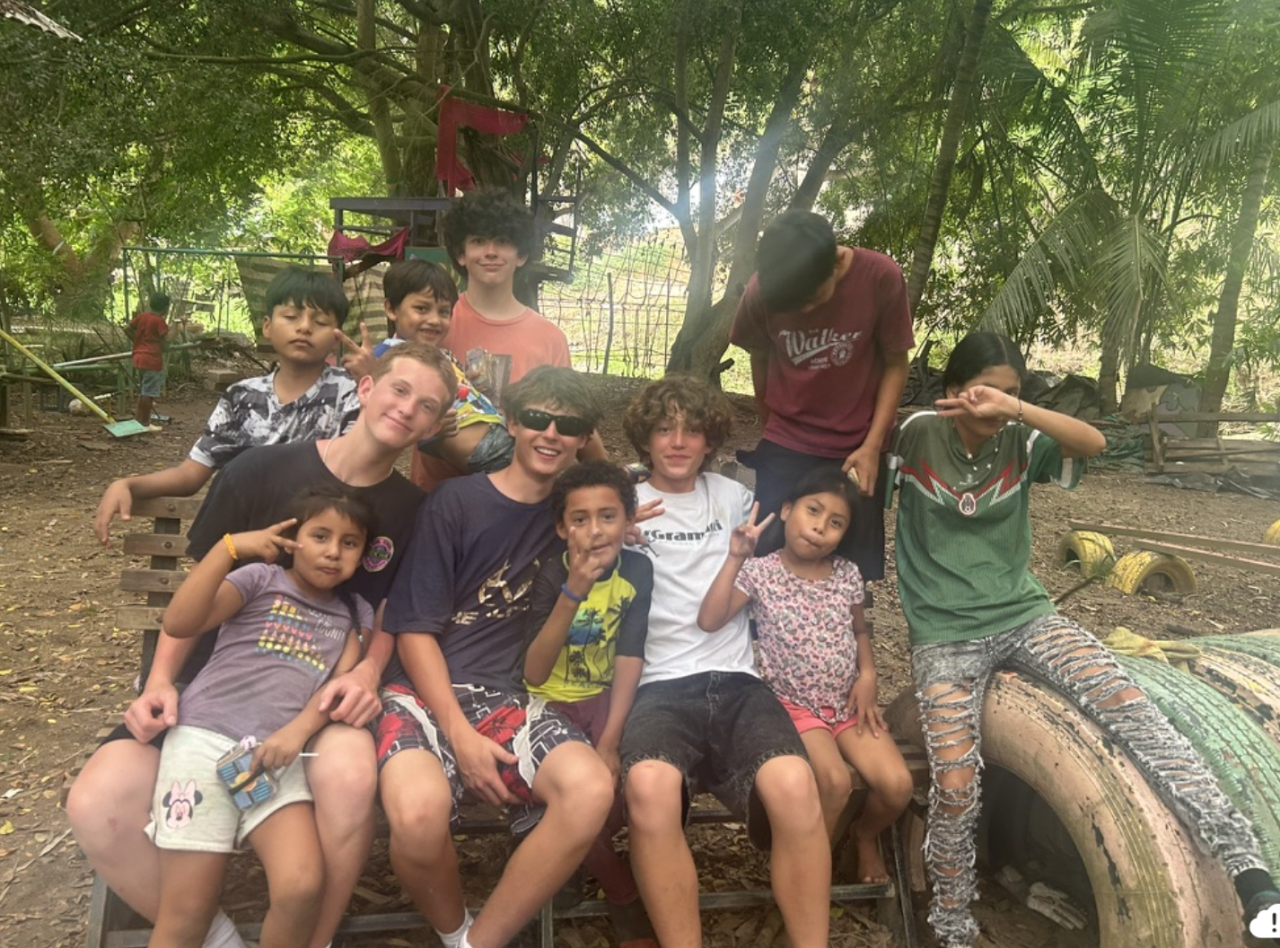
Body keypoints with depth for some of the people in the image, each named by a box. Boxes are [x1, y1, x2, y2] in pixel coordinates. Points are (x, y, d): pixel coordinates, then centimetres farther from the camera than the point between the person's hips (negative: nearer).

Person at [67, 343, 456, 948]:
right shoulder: (260, 472, -3)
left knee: (350, 775, -36)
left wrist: (368, 670, -11)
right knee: (98, 805, -24)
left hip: (323, 688, 0)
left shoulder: (413, 509, 1)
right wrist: (161, 680, -8)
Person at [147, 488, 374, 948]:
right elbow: (179, 623, -6)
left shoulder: (355, 612, 18)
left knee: (302, 887, -21)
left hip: (280, 754, 2)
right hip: (205, 739, -2)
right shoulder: (261, 578, 7)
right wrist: (230, 546, -13)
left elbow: (346, 681, 4)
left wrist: (298, 730, -14)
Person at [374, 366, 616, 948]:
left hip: (509, 698, 3)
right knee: (419, 809, -35)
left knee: (591, 789, -27)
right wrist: (461, 736, -14)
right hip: (426, 691, -3)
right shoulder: (456, 501, -3)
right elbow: (415, 629, -5)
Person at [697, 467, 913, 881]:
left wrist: (867, 676, -1)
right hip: (794, 705, -4)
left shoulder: (847, 574, 2)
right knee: (834, 781, -28)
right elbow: (708, 621, -19)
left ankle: (865, 836, 20)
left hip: (848, 702, 4)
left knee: (897, 784, -14)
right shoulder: (760, 572, -9)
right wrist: (735, 558, -23)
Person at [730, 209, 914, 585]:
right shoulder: (761, 290, -14)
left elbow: (895, 364, -6)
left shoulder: (881, 278, -17)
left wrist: (871, 446, -12)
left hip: (857, 449, 0)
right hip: (784, 448, 1)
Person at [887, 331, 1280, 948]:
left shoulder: (1019, 445, 2)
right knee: (955, 788, -15)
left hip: (1025, 614, 3)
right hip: (945, 636, -3)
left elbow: (1094, 443, -15)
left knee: (1128, 706, -19)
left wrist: (1016, 410, -25)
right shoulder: (915, 435, -3)